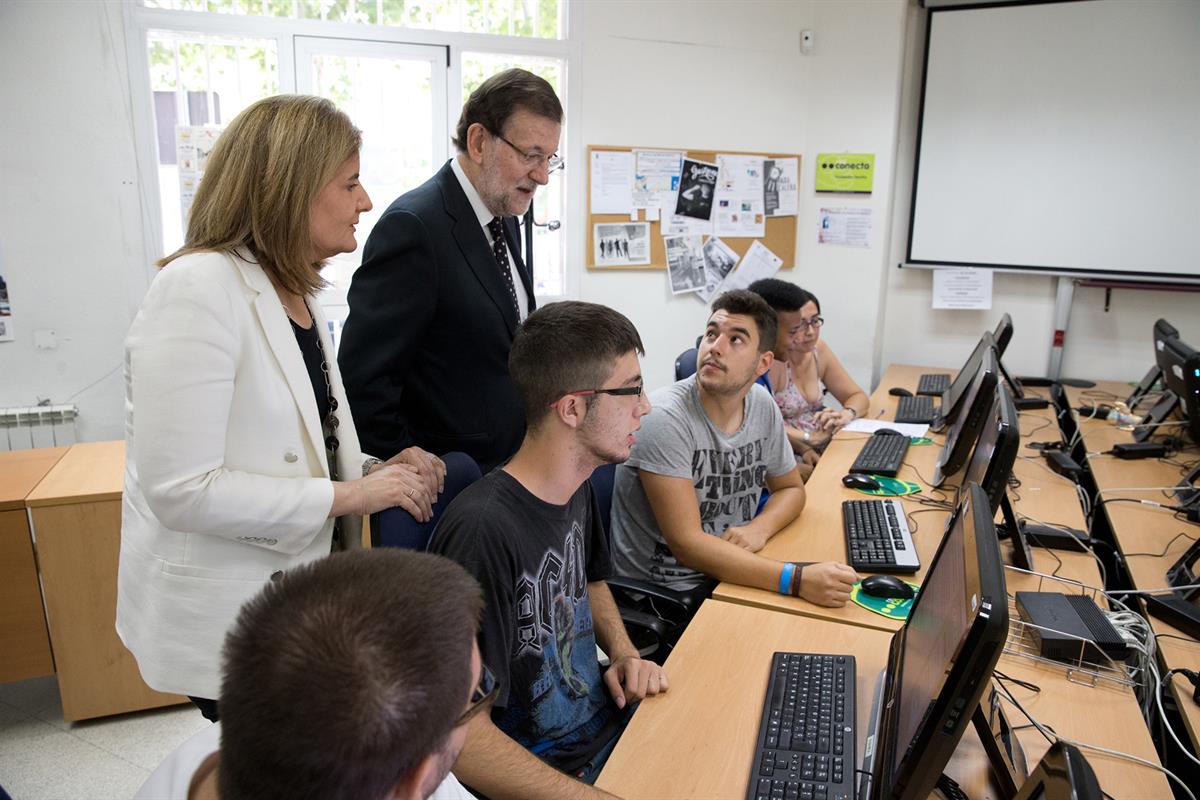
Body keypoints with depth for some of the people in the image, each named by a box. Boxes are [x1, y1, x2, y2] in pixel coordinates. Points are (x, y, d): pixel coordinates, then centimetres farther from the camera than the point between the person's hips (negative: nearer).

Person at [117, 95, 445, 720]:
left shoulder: (296, 294, 7)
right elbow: (180, 489, -24)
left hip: (304, 595, 8)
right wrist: (345, 495, -21)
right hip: (230, 620, -8)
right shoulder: (200, 287, -20)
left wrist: (378, 472, -2)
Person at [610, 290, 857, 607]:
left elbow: (791, 487, 14)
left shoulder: (762, 404, -1)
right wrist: (797, 579, -33)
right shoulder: (665, 418, -22)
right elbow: (687, 544, -26)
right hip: (663, 589, -6)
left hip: (733, 573, 7)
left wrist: (759, 528, -9)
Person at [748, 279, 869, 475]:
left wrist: (846, 414, -11)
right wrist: (808, 439, -29)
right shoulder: (772, 362, -14)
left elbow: (859, 397, 10)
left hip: (821, 451, 7)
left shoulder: (818, 350, 6)